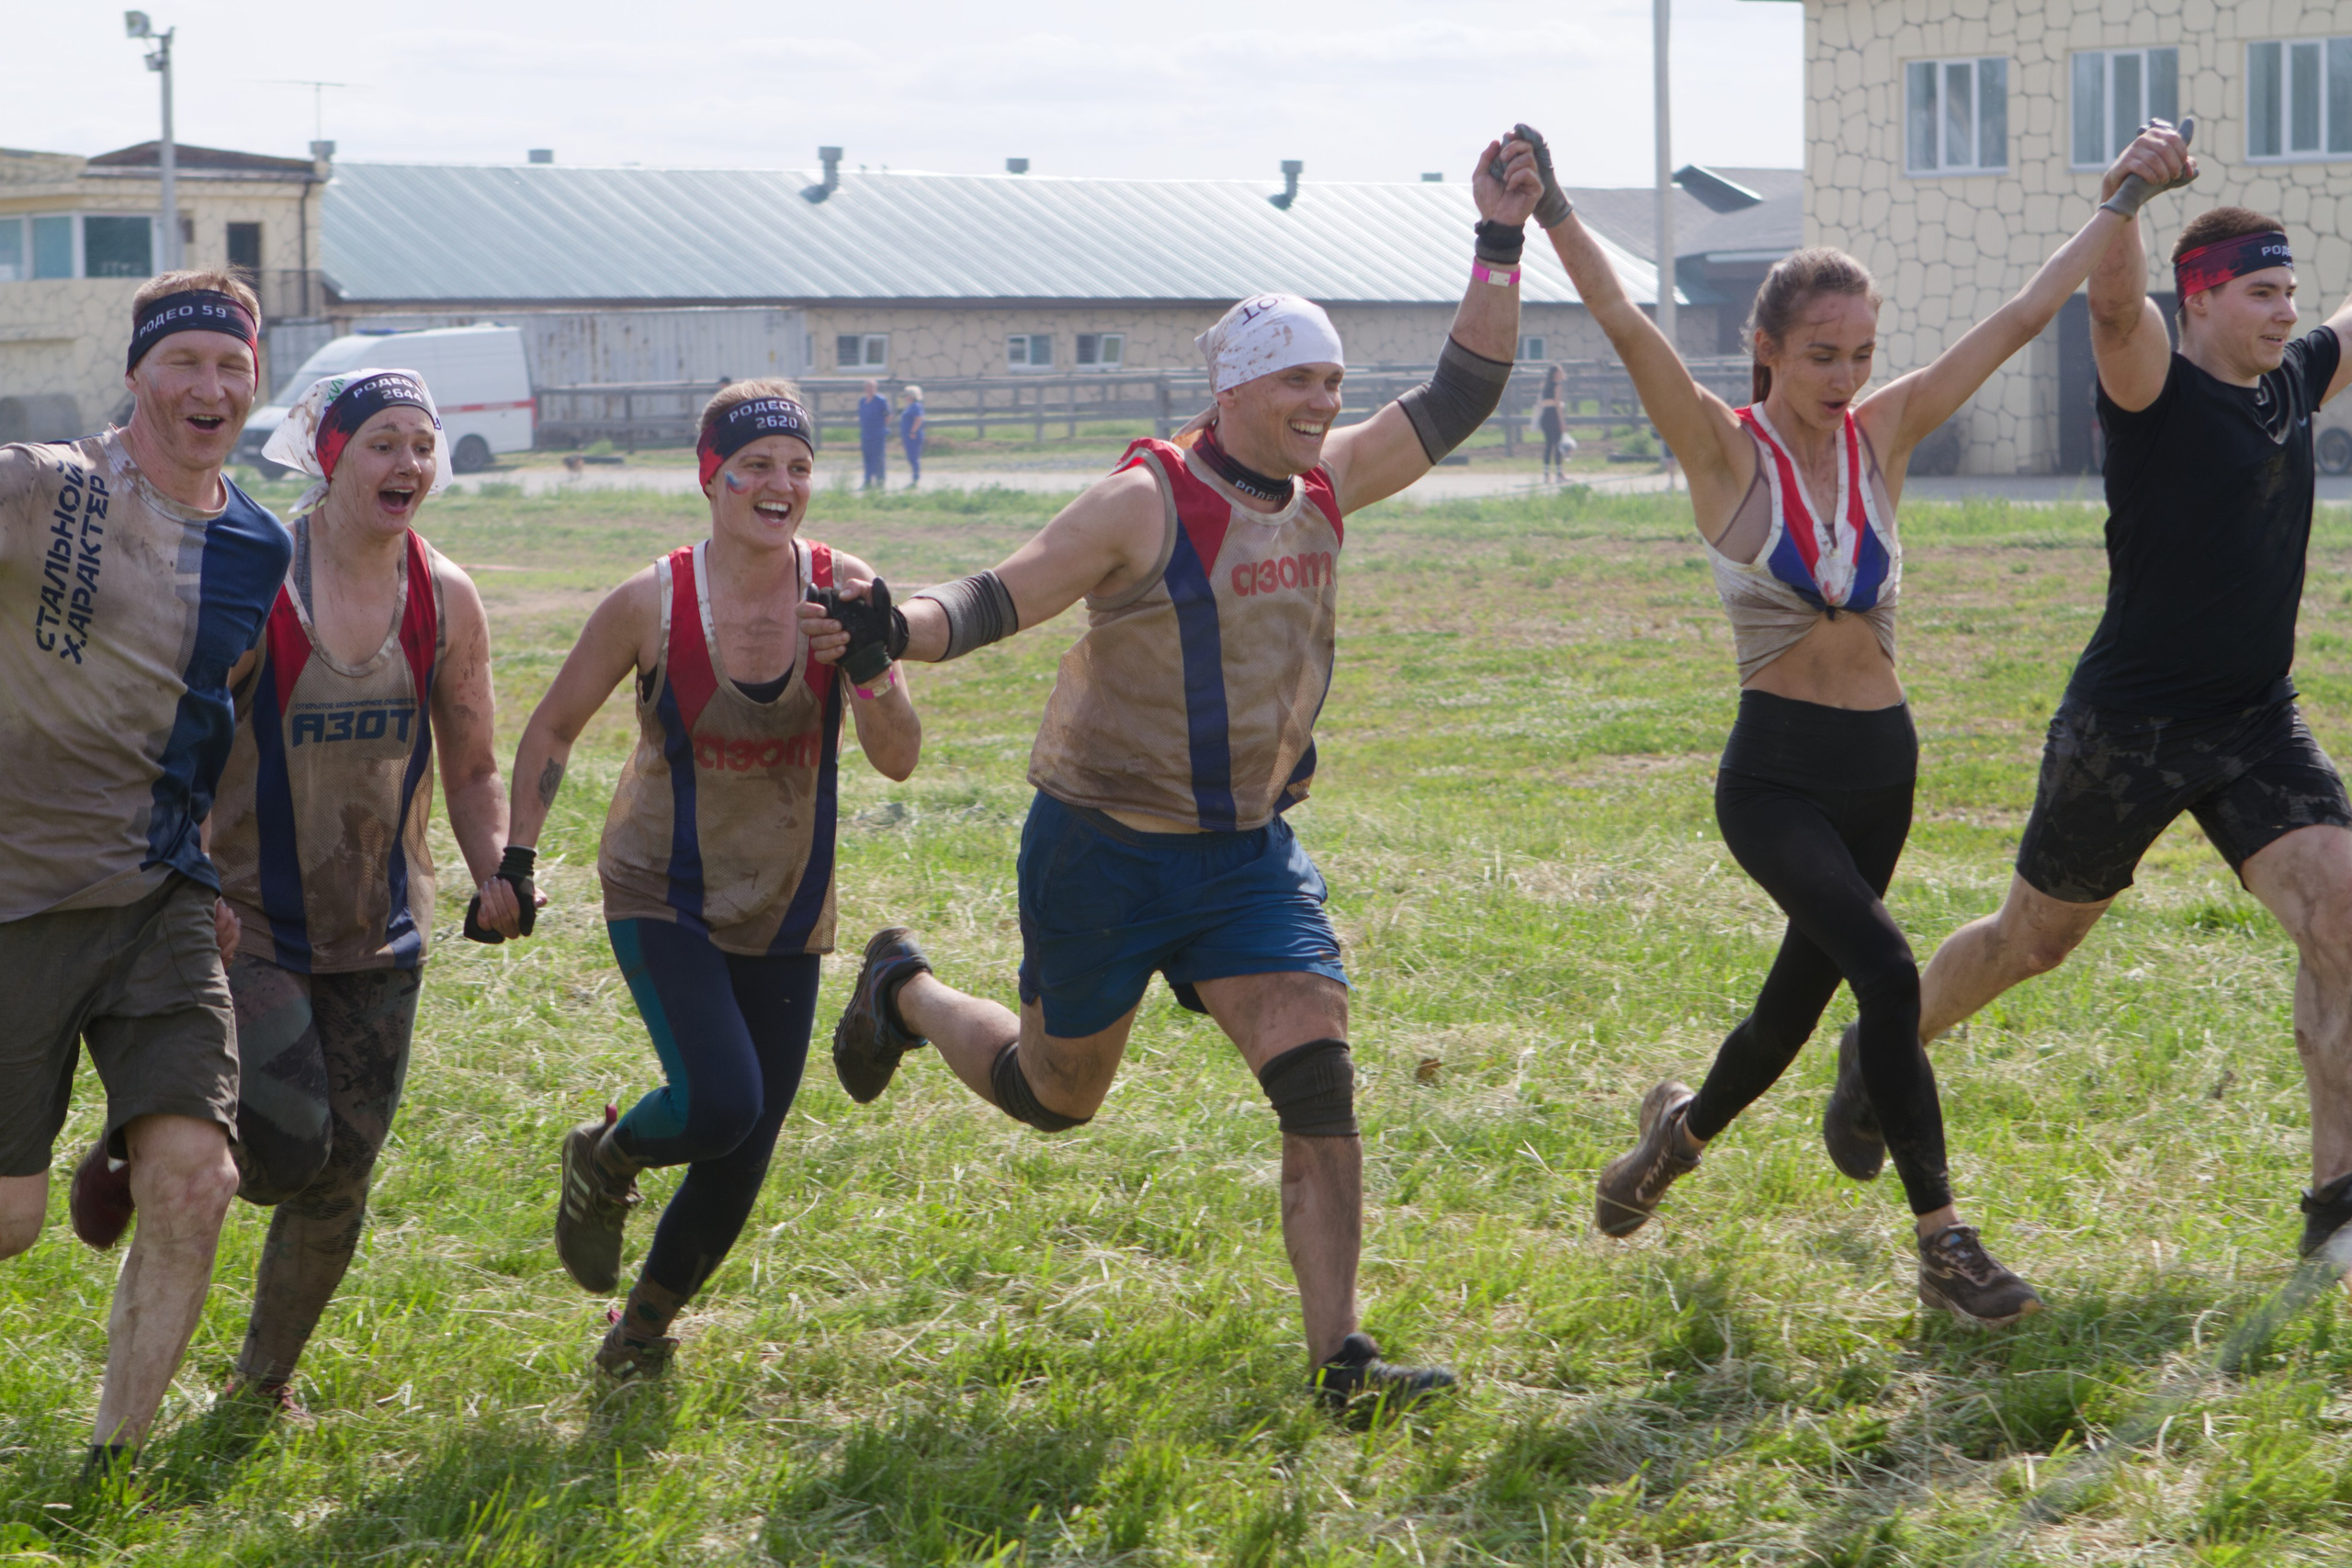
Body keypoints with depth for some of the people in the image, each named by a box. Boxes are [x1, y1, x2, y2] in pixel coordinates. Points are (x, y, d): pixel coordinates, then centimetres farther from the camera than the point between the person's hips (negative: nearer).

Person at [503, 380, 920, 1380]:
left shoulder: (844, 590, -9)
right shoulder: (652, 602, -14)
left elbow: (898, 762, -12)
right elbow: (552, 731, 0)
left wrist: (870, 670, -31)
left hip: (785, 912, 3)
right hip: (663, 897, -3)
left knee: (741, 1165, 7)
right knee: (720, 1101, -25)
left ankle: (645, 1323, 34)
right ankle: (604, 1161, 10)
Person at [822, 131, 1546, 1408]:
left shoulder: (1324, 487, 3)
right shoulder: (1146, 503, -17)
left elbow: (1459, 398, 7)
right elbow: (995, 602, -17)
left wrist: (1500, 241, 0)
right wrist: (891, 628, -36)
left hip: (1249, 850, 5)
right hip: (1106, 852, -5)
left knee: (1319, 1081, -11)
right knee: (1055, 1095, 14)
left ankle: (1336, 1357, -8)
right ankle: (904, 992, 45)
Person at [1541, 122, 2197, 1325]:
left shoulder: (1883, 436, 3)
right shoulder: (1727, 452, -9)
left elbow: (2022, 317, 3)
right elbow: (1628, 331, -24)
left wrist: (2123, 201, -1)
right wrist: (1552, 216, -39)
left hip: (1880, 768, 6)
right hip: (1776, 769, -6)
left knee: (1798, 999, 18)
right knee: (1886, 972, -23)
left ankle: (1684, 1129, 48)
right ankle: (1944, 1244, -14)